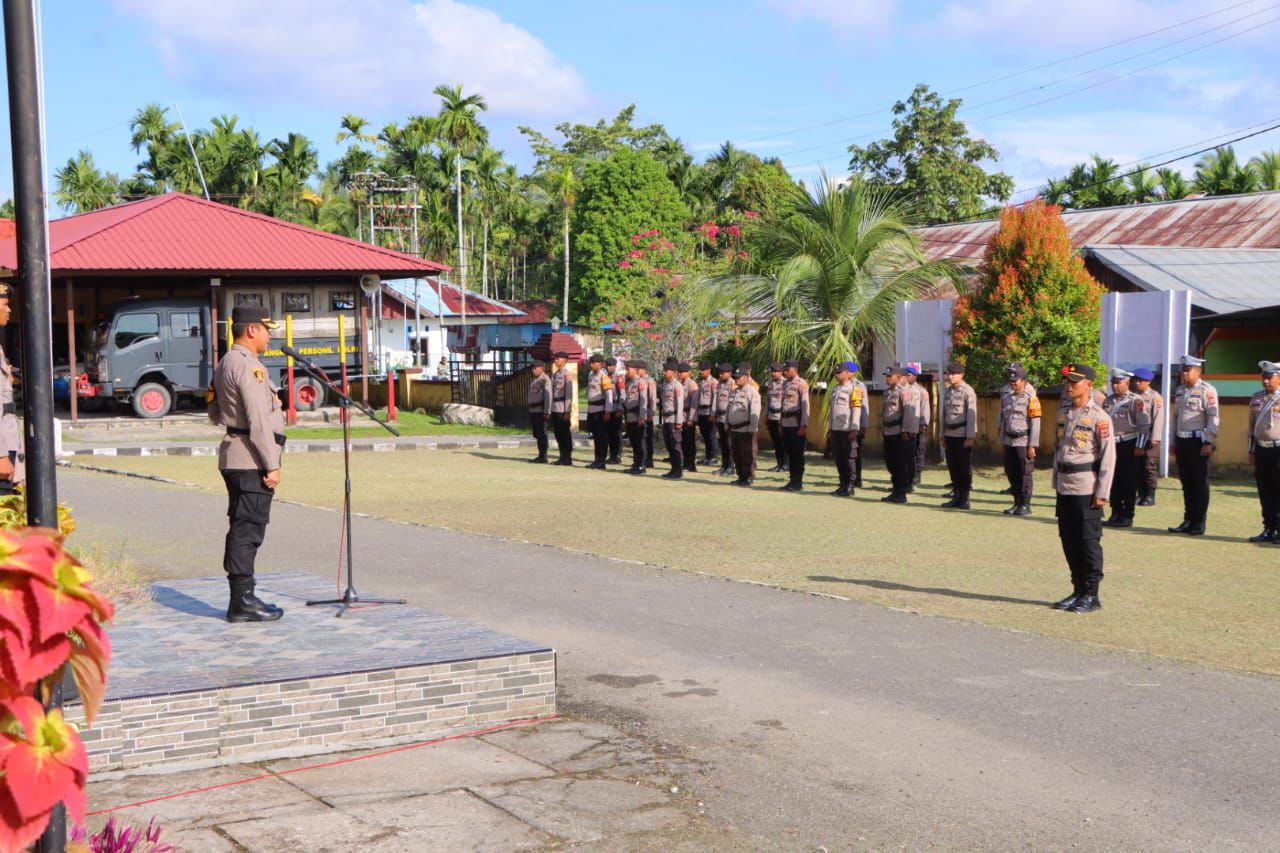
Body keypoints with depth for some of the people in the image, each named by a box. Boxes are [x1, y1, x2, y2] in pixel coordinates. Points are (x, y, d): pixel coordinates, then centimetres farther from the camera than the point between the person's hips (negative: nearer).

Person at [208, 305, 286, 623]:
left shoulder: (225, 364, 18)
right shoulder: (248, 365, -15)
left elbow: (214, 412, 25)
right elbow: (258, 420, -20)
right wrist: (272, 465, -18)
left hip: (234, 460, 10)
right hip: (251, 461, -10)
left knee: (241, 529, 13)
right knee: (247, 530, -7)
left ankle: (242, 598, 20)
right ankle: (242, 603, -5)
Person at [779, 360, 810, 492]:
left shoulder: (801, 384, -10)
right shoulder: (785, 383, 14)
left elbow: (805, 405, -14)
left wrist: (804, 425, -18)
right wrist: (780, 423, 17)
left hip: (797, 424, -7)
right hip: (786, 424, 7)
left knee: (797, 454, -1)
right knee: (790, 454, 11)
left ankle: (798, 482, 4)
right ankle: (792, 480, 18)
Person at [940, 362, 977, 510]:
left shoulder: (968, 392, -10)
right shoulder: (947, 392, 10)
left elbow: (972, 415, -13)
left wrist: (970, 437, -16)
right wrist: (943, 435, 14)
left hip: (963, 435, -6)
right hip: (950, 435, 6)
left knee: (965, 468, 0)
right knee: (952, 467, 9)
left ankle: (964, 499, 6)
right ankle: (956, 497, 17)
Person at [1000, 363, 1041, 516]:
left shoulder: (1031, 398, -9)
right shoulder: (1006, 396, 9)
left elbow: (1035, 423, -11)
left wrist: (1032, 446, -14)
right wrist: (1002, 440, 15)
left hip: (1023, 442, -6)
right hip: (1009, 441, 6)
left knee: (1025, 474, -1)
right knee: (1011, 474, 10)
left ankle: (1025, 505, 6)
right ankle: (1017, 503, 21)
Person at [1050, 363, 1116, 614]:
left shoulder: (1099, 418, -10)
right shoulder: (1063, 414, 11)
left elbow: (1108, 456, -11)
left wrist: (1102, 493, -13)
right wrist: (1056, 482, 16)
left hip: (1087, 489, -7)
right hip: (1065, 487, 7)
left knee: (1089, 541, -2)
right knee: (1069, 540, 11)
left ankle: (1091, 596, 5)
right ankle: (1078, 591, 21)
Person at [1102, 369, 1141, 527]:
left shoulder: (1134, 401, -5)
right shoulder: (1107, 401, 14)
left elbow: (1142, 425, -8)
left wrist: (1139, 447, -13)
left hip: (1128, 445, -6)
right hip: (1111, 444, 6)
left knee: (1128, 483, -1)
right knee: (1113, 481, 8)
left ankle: (1127, 516, 5)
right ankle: (1115, 514, 15)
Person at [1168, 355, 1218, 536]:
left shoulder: (1207, 390, -8)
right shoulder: (1179, 390, 14)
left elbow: (1213, 418, -13)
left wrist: (1208, 443, -18)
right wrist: (1174, 442, 18)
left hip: (1198, 442, -7)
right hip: (1182, 441, 7)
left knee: (1200, 483, 0)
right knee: (1186, 483, 10)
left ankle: (1199, 523, 5)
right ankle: (1188, 520, 17)